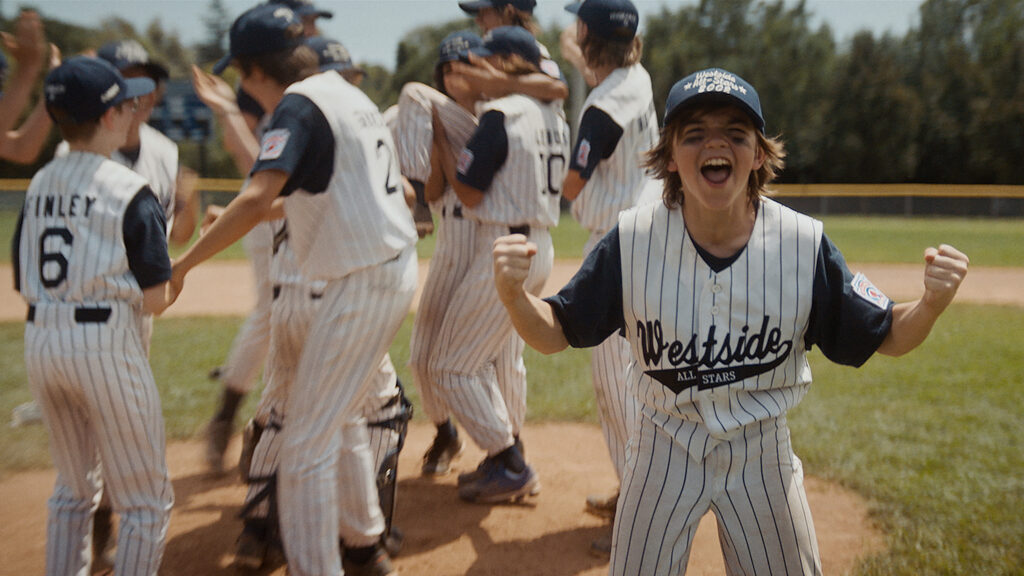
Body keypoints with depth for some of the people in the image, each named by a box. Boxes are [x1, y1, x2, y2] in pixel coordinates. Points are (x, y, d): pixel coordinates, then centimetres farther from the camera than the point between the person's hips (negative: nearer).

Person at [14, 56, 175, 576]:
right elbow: (155, 299, -12)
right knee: (146, 501, 6)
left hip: (39, 340, 7)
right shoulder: (131, 191, -10)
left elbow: (23, 287, 11)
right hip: (106, 343, -7)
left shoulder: (38, 186, 9)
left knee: (73, 488, 24)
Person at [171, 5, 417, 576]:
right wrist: (280, 207, 24)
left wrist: (185, 263, -21)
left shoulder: (299, 105, -14)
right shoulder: (350, 93, 12)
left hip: (363, 282, -10)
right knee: (342, 416, 23)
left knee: (307, 443, -2)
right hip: (397, 268, 10)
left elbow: (257, 198, -28)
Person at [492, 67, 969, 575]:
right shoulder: (632, 242, -16)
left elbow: (887, 338, -6)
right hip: (664, 449, 0)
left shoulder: (804, 244, -14)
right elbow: (553, 334, -10)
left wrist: (933, 301, -28)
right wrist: (512, 294, -31)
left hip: (763, 452, 1)